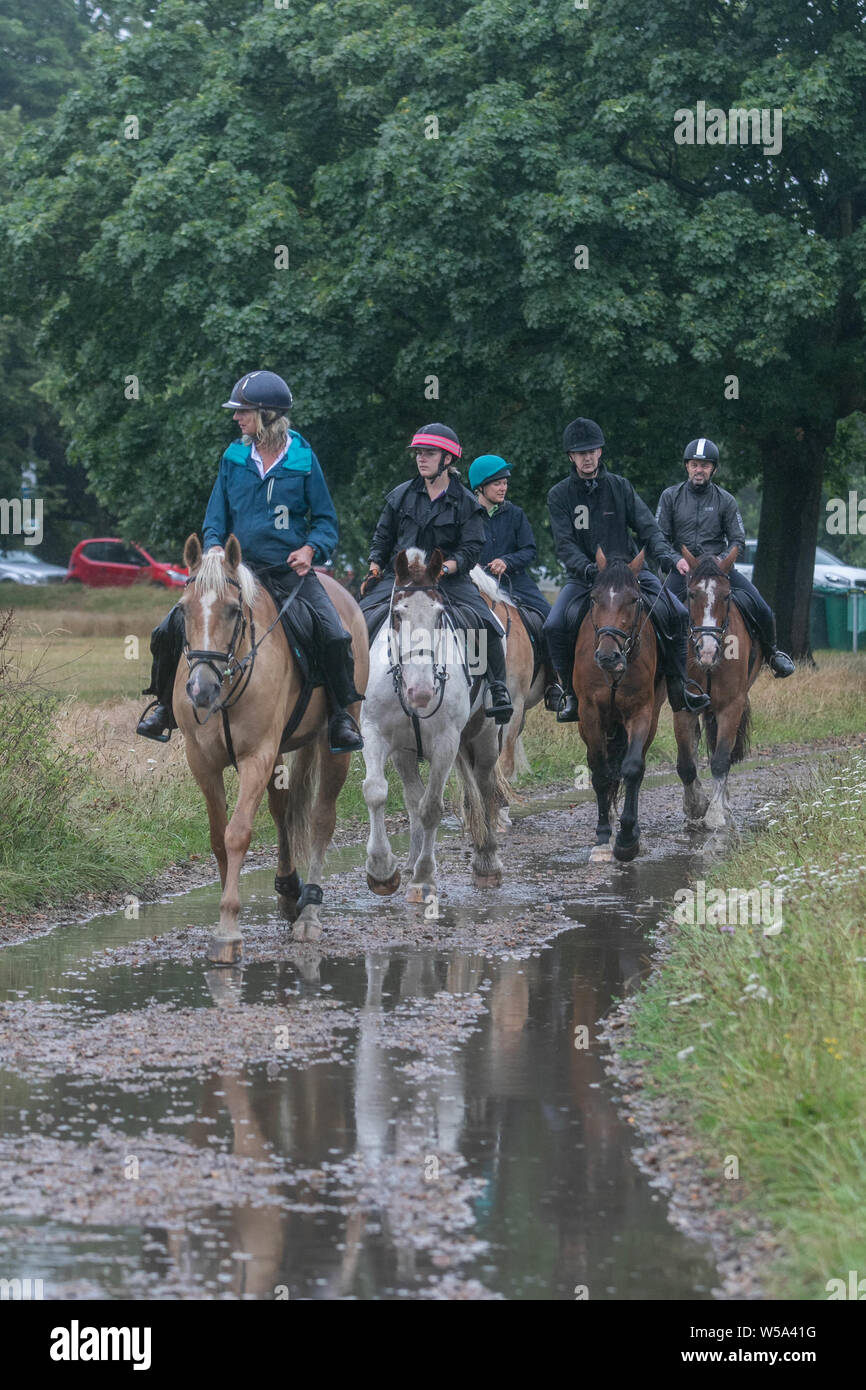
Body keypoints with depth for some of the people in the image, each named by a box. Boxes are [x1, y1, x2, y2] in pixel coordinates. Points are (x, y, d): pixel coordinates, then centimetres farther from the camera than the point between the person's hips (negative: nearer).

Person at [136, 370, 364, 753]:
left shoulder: (303, 460, -2)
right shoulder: (234, 458, 5)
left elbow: (325, 520, 3)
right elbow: (216, 516, 11)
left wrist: (311, 548, -17)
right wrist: (214, 546, -10)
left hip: (291, 572, -2)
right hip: (238, 569, 2)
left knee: (334, 636, -22)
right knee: (173, 627, -10)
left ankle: (340, 715, -1)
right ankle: (164, 704, 11)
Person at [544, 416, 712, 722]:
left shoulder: (620, 487, 5)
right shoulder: (559, 496, 1)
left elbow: (647, 528, -1)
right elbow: (565, 545, -10)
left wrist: (669, 558, -21)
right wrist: (590, 570, -29)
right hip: (584, 578, -1)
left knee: (676, 613, -19)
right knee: (555, 625, -26)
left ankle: (678, 684, -1)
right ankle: (572, 692, -6)